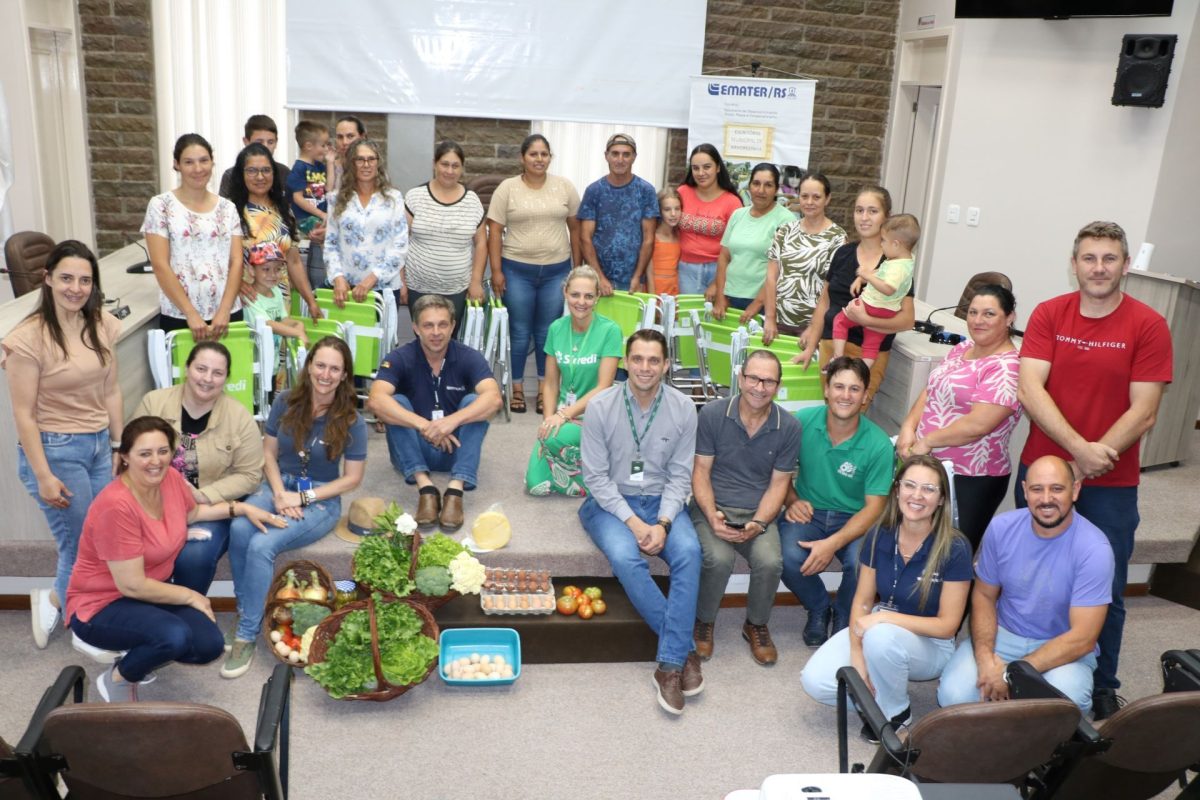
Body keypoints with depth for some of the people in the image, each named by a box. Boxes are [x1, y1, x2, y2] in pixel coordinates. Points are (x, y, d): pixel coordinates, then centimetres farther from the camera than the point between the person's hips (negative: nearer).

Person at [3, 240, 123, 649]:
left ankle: (56, 599, 33)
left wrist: (120, 447, 10)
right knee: (83, 547, 2)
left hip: (100, 445, 6)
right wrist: (43, 476, -13)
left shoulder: (102, 326, 2)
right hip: (55, 450, -6)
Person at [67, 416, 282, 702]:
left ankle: (134, 655, 17)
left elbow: (192, 512, 19)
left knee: (209, 646, -9)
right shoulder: (117, 506, -29)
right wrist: (190, 596, -14)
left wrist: (242, 509, 11)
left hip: (150, 593, 8)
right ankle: (116, 680, -2)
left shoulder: (170, 478, -7)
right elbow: (133, 585, -26)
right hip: (101, 606, -7)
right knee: (174, 636, -32)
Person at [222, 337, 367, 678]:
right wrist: (279, 494, -10)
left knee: (262, 545, -28)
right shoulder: (286, 402, -2)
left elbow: (352, 478, -6)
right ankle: (245, 610, -10)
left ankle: (247, 634, -15)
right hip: (279, 486, 3)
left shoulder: (351, 422, -10)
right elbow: (269, 453, 6)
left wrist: (302, 498, -12)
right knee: (239, 529, -29)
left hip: (320, 500, -3)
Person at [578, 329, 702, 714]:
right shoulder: (600, 406, -10)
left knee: (689, 552, -29)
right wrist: (632, 521, -18)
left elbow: (680, 476, -1)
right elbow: (596, 476, -8)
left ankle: (670, 664, -23)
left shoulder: (683, 409, -4)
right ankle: (685, 649, -16)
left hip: (660, 500, 2)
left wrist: (663, 523, -17)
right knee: (625, 557, -32)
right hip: (610, 500, -1)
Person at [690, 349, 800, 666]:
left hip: (758, 512, 2)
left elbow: (778, 483, 1)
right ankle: (704, 622, 2)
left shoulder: (788, 428, -2)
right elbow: (700, 471, -3)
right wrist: (712, 516, -17)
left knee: (770, 562, -26)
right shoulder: (712, 414, -6)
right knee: (719, 559, -30)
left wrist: (758, 524, -14)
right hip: (713, 507, -1)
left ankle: (757, 625, 6)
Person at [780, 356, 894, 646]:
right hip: (808, 512, 1)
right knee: (789, 557, -30)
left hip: (853, 519, -1)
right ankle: (818, 609, 7)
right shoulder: (803, 421, -9)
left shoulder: (878, 445, -14)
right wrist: (792, 500, -13)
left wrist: (832, 544, -24)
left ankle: (844, 615, 8)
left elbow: (874, 507, -12)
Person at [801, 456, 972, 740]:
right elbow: (862, 600, -2)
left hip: (929, 642, -3)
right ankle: (881, 691, 8)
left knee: (881, 637, -38)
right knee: (815, 681, -20)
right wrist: (857, 654, -17)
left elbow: (947, 625, -17)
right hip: (878, 630, 3)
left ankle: (896, 712, -9)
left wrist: (886, 617, -27)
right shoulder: (879, 536, -8)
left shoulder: (954, 548, -20)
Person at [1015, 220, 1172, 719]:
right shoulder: (1049, 314, -1)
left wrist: (1087, 465, -16)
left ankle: (1102, 687, 27)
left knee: (1105, 591, 8)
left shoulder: (1148, 326, -6)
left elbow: (1143, 414, -10)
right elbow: (1030, 390, -11)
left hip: (1111, 485, -1)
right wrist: (1078, 448, -22)